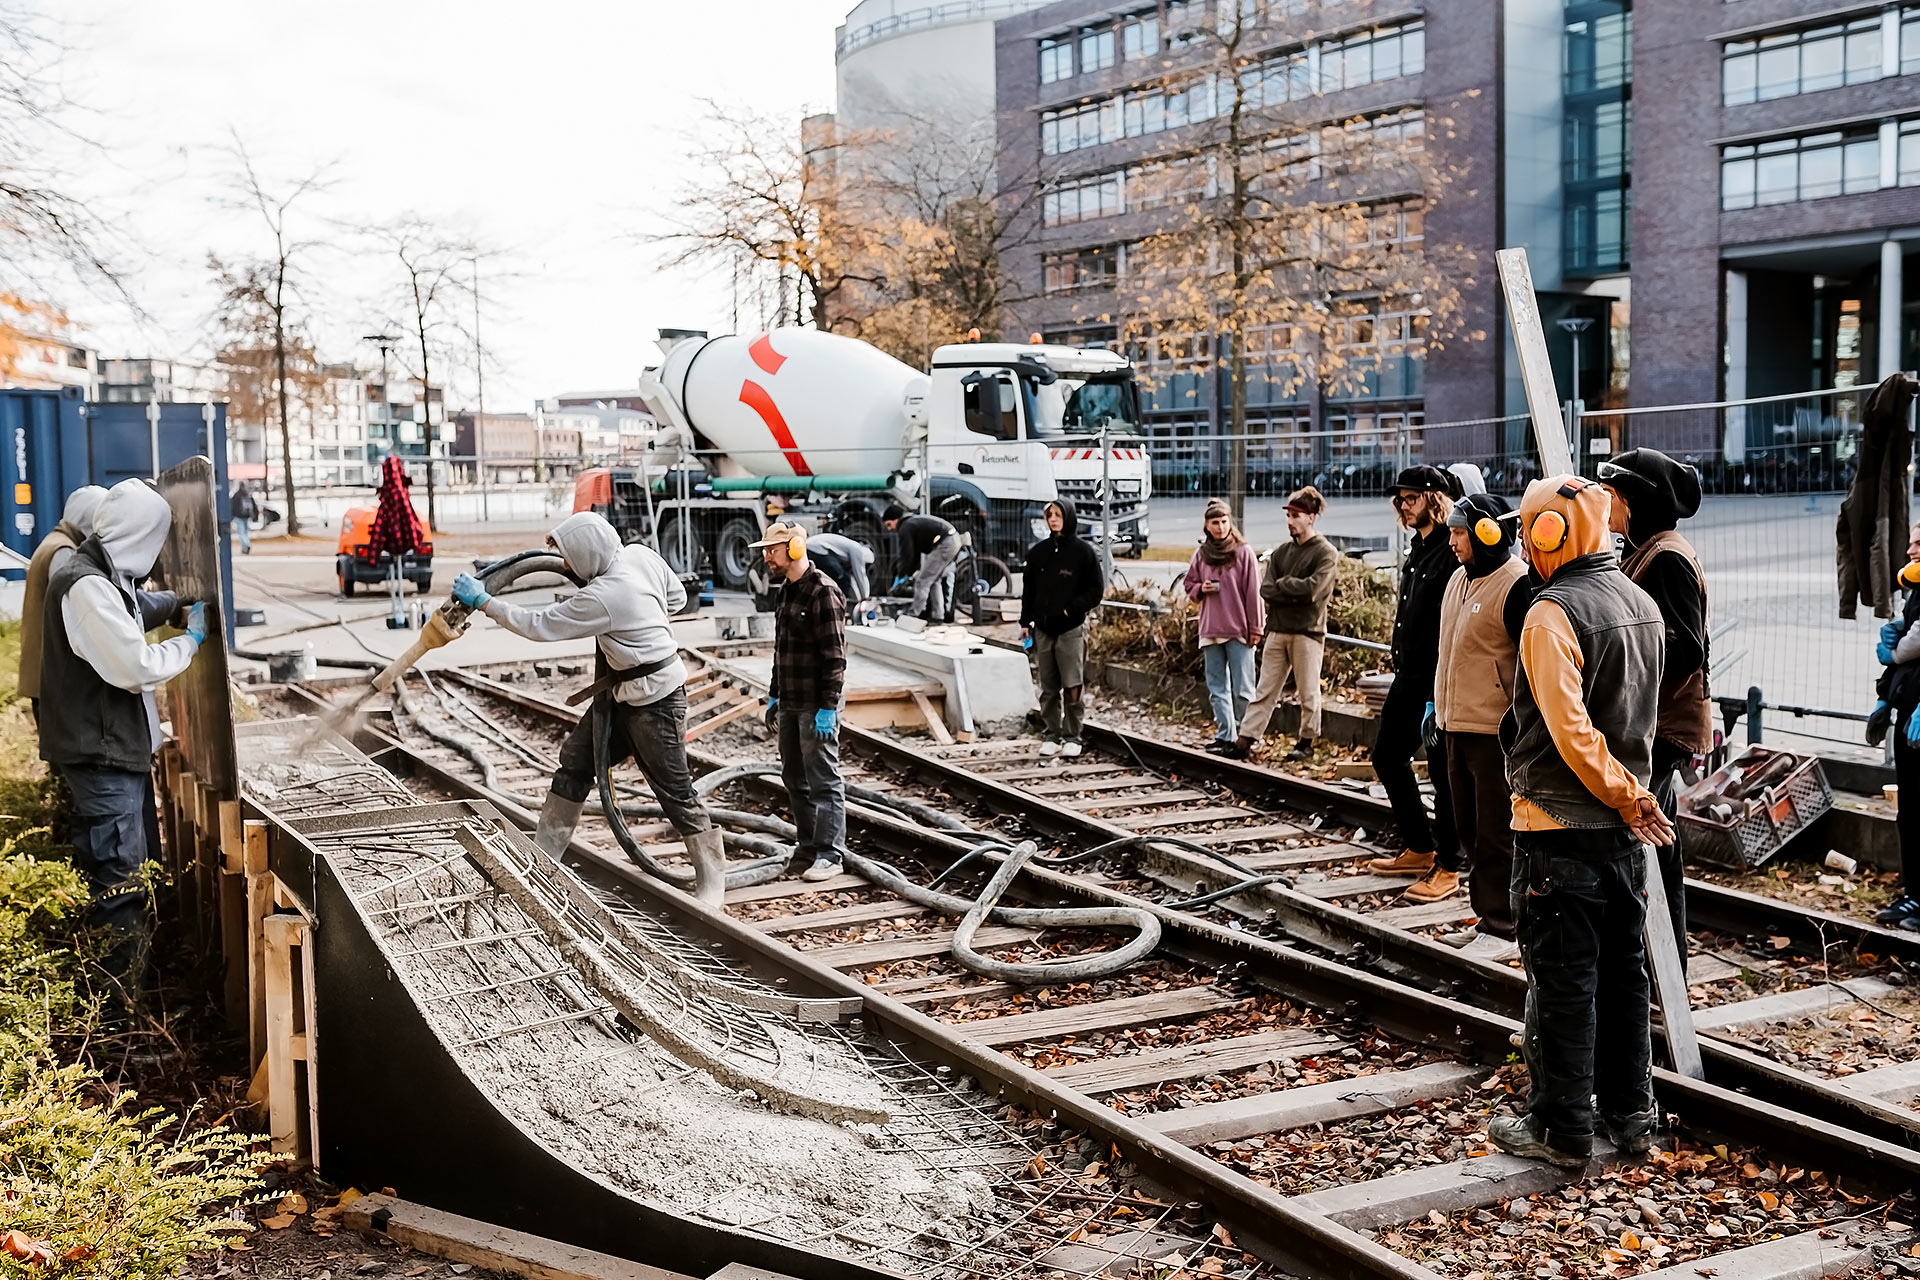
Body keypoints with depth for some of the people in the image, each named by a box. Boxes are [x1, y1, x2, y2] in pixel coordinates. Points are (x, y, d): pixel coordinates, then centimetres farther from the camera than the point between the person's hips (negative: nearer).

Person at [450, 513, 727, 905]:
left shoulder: (601, 598, -29)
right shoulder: (640, 554, -6)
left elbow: (539, 625, -20)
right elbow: (677, 596, 10)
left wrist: (483, 601, -12)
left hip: (655, 699, -10)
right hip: (622, 694, 10)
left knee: (674, 788, -1)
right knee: (574, 763, 12)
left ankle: (712, 881, 10)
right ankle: (542, 855, 22)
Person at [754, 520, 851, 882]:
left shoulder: (823, 592, -16)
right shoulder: (788, 590, 13)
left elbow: (834, 655, -19)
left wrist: (828, 707, -21)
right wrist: (774, 694, 21)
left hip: (817, 706, -10)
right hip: (790, 703, 10)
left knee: (823, 780, -5)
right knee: (794, 777, 16)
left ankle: (830, 854, -2)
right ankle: (809, 842, 28)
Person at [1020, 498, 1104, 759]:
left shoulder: (1083, 551, -2)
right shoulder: (1038, 551, 9)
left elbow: (1096, 590, -2)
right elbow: (1028, 589, 14)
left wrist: (1070, 609, -11)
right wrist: (1025, 622, 9)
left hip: (1072, 629, -4)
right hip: (1043, 629, 4)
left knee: (1073, 687, -3)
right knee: (1048, 688, 7)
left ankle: (1073, 736, 6)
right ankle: (1053, 735, 15)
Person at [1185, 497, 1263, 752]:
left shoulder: (1244, 552, -4)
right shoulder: (1201, 554, 8)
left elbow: (1253, 592, -5)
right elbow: (1189, 585, 18)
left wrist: (1256, 628, -7)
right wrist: (1201, 589, -5)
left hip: (1239, 630, -5)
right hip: (1210, 630, 5)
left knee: (1242, 689, -2)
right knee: (1217, 688, 7)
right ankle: (1224, 735, 12)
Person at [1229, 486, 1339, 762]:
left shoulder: (1326, 553, -3)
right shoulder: (1281, 551, 13)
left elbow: (1312, 588, -17)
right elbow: (1266, 590, 3)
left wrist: (1282, 584, -5)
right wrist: (1294, 592, -11)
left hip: (1307, 632, -5)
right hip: (1277, 630, 5)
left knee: (1308, 693, 4)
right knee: (1264, 690, 5)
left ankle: (1306, 743, 16)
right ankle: (1246, 739, 3)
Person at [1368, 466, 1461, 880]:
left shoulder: (1454, 550, -16)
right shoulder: (1419, 548, 15)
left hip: (1439, 680, -10)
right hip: (1409, 677, 11)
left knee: (1443, 771, -2)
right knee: (1387, 754, 16)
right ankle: (1419, 849, 26)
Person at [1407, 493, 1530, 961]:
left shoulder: (1517, 585, -15)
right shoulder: (1459, 579, 13)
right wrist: (1439, 704, 22)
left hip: (1495, 730, -9)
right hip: (1455, 725, 9)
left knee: (1497, 833, -4)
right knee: (1470, 829, 15)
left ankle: (1502, 930, 2)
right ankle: (1486, 914, 25)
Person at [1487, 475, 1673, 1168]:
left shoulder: (1552, 614, -17)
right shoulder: (1641, 604, 9)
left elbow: (1571, 731, -23)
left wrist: (1624, 795, -14)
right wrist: (1632, 796, 16)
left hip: (1559, 825, -8)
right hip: (1623, 825, 8)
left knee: (1562, 980, 0)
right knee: (1622, 968, 16)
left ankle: (1561, 1128, 9)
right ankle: (1630, 1112, 25)